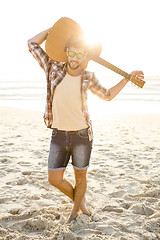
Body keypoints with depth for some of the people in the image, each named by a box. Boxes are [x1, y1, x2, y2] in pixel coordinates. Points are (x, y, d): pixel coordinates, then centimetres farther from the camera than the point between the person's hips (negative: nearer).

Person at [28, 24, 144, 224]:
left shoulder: (88, 77, -3)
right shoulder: (54, 69, -3)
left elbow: (107, 95, 13)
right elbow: (32, 44, 1)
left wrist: (128, 77, 9)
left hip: (82, 135, -1)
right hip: (59, 135, 1)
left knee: (80, 178, 10)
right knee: (54, 179, 4)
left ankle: (75, 210, 36)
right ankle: (79, 200, 32)